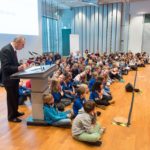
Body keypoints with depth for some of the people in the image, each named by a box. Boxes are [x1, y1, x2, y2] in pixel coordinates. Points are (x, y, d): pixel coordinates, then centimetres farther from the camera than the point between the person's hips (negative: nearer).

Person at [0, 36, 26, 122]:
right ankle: (11, 116, 22)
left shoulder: (13, 50, 6)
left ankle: (15, 112, 38)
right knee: (11, 97, 5)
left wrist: (20, 65, -2)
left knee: (16, 96, 20)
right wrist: (17, 68, -33)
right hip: (9, 78, -9)